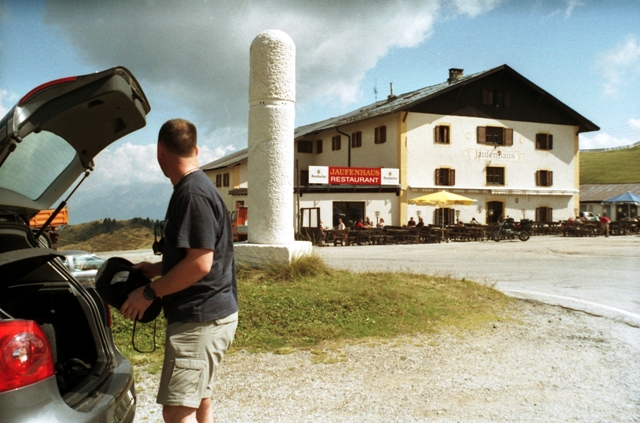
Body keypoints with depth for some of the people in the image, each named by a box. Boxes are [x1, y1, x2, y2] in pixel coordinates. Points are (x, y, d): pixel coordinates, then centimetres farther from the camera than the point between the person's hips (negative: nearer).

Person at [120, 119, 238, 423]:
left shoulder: (192, 194, -18)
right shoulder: (197, 188, 13)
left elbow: (200, 263, -24)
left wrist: (149, 293, -15)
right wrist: (157, 269, 18)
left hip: (200, 319, -10)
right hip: (207, 315, 10)